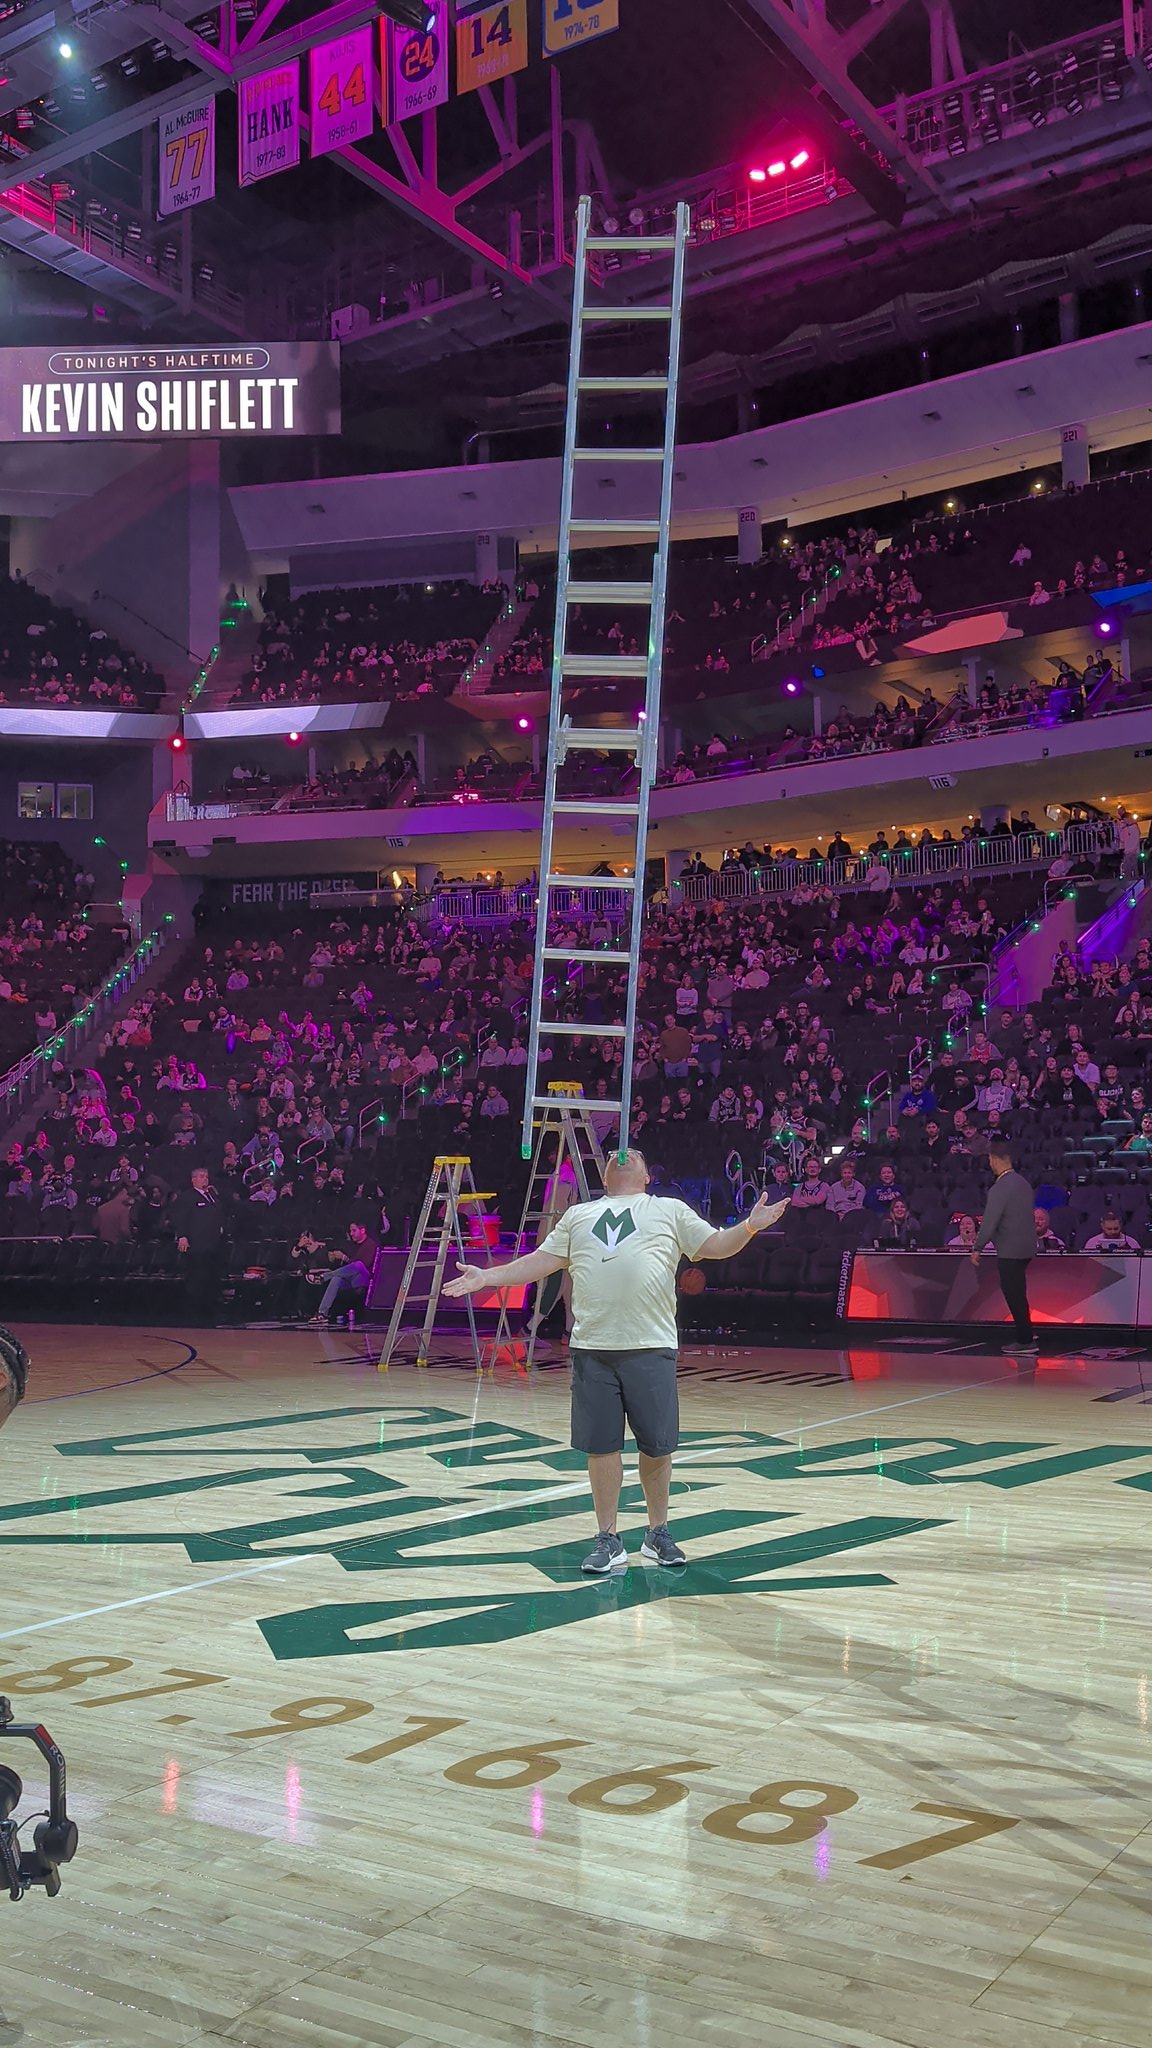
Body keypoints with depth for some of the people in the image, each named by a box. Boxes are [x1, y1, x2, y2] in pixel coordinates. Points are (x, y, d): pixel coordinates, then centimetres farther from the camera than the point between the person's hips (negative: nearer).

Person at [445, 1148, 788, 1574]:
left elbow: (717, 1246, 7)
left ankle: (658, 1533, 22)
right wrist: (487, 1276, 10)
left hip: (651, 1348, -1)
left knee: (657, 1446, 4)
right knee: (601, 1446, 4)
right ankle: (608, 1540, 16)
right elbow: (542, 1261, 18)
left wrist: (750, 1226, -11)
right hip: (591, 1348, 2)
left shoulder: (670, 1211, 13)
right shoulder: (578, 1215, 19)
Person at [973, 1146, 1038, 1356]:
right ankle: (1024, 1337, 22)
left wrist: (977, 1248, -13)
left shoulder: (1000, 1188, -17)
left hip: (1010, 1250, -9)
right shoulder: (1022, 1182, 10)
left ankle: (1026, 1341, 1)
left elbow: (989, 1221, -19)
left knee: (1015, 1296, -2)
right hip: (1026, 1247, 9)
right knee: (1017, 1295, 18)